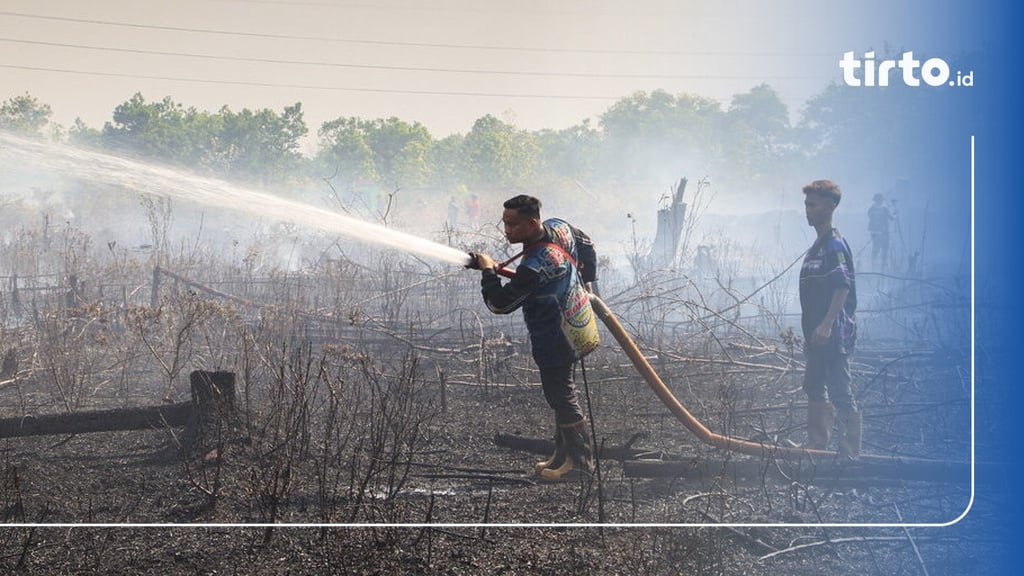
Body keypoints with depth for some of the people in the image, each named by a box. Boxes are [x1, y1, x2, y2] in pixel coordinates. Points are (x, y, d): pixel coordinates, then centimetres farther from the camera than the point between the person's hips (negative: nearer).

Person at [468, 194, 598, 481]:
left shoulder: (534, 268, -33)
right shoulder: (559, 228, -6)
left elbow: (499, 304, -26)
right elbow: (587, 245, 15)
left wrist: (488, 271, -12)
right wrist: (586, 281, 27)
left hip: (554, 344, -10)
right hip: (576, 326, 10)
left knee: (561, 396, 3)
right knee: (562, 393, 19)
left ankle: (580, 460, 14)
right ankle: (563, 455, 30)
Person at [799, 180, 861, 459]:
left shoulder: (835, 245, -12)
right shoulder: (817, 246, 18)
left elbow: (843, 288, -22)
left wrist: (827, 324, -29)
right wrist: (810, 333, 23)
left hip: (834, 333, -11)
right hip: (818, 334, 11)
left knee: (840, 392, -9)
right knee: (815, 389, 16)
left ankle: (850, 454, -5)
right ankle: (816, 449, 25)